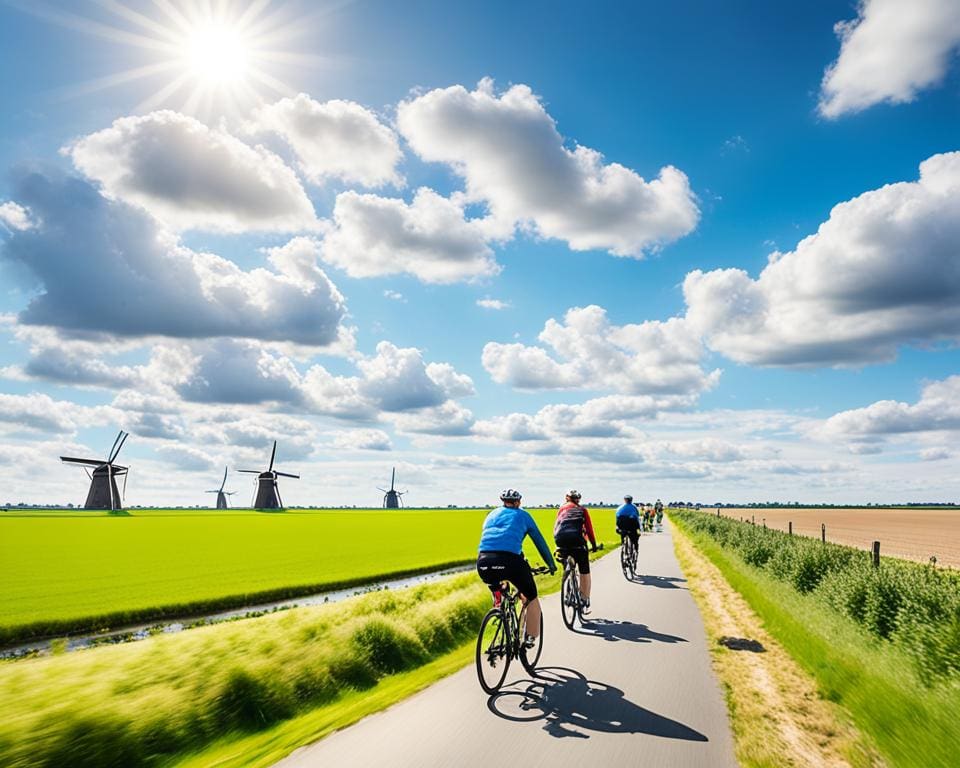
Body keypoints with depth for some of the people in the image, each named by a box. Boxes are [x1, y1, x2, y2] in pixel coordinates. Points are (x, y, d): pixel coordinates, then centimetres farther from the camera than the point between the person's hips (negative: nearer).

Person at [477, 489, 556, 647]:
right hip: (510, 561, -4)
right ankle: (531, 637, 18)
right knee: (531, 598, 20)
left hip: (483, 563, 4)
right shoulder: (522, 515, 22)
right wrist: (551, 564, 39)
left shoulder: (492, 514, 30)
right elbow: (540, 541, 27)